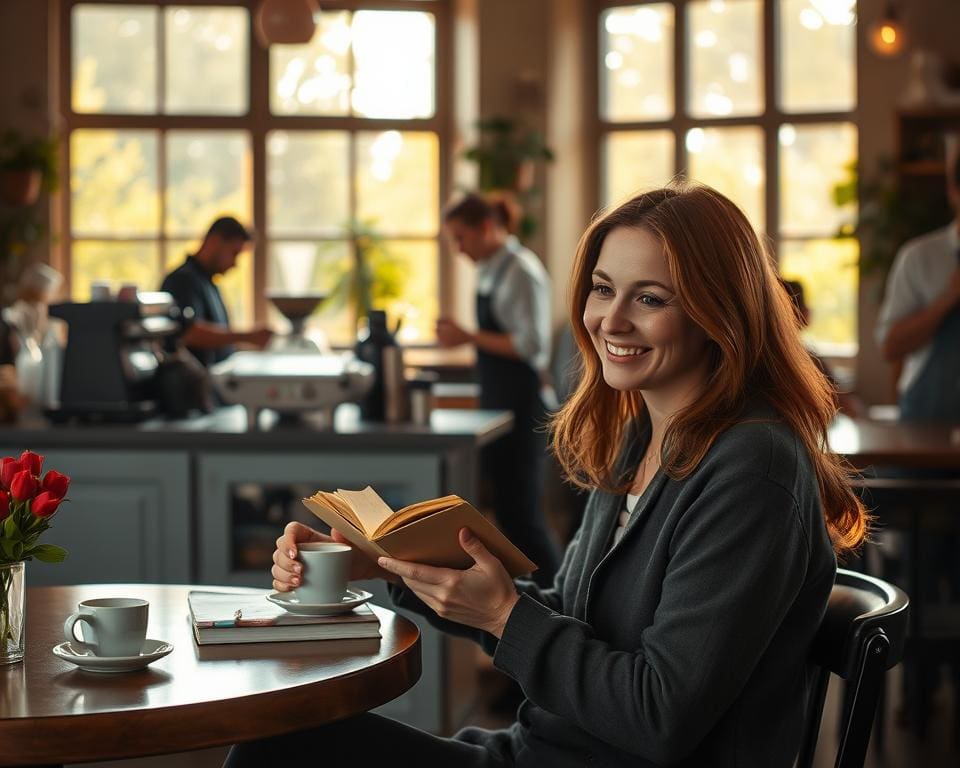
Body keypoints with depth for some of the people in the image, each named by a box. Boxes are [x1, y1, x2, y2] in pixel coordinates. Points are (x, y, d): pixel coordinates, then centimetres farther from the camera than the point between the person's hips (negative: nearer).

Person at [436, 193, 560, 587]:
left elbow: (531, 345, -20)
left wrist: (470, 337, -18)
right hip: (497, 398, 9)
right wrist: (461, 334, 8)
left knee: (520, 507, -6)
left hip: (520, 402, -9)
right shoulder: (490, 271, 13)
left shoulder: (522, 272, -14)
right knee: (504, 503, 12)